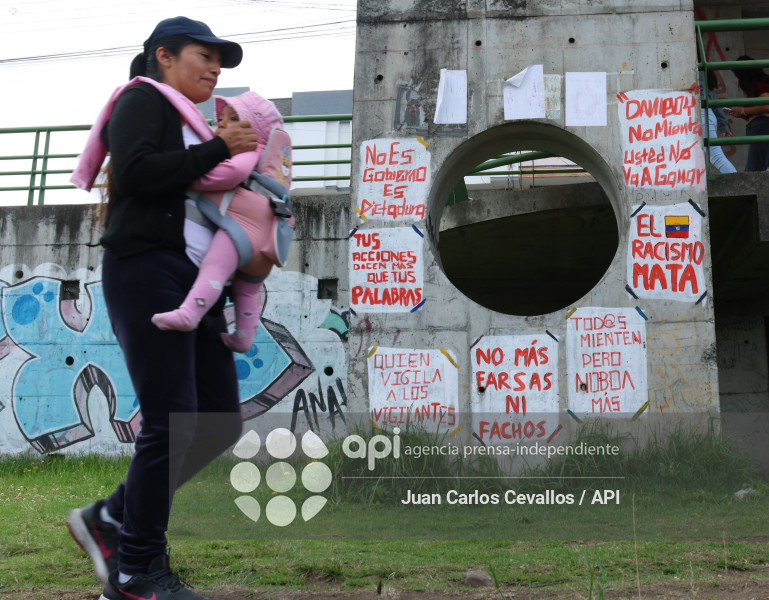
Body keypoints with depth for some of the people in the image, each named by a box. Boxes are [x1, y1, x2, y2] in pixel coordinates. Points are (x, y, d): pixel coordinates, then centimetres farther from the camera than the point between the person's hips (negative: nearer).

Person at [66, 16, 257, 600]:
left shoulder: (190, 124, 27)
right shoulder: (142, 99, 2)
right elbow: (134, 171, -16)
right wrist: (216, 149, -11)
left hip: (195, 283, 9)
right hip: (147, 272, -9)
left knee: (222, 421, 4)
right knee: (172, 421, -11)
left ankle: (112, 518, 14)